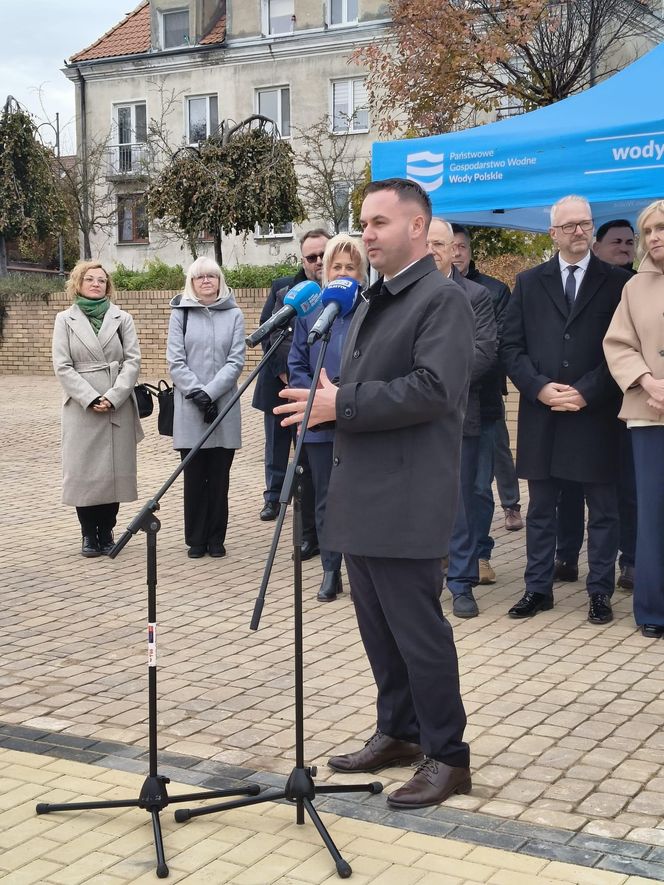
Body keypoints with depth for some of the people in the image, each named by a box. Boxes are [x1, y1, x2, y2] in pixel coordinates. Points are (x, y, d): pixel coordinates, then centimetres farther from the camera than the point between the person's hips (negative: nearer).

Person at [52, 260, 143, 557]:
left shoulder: (122, 318, 9)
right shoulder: (65, 319, 7)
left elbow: (133, 360, 1)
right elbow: (62, 366, -1)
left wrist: (113, 396, -12)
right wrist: (90, 398, -12)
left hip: (118, 407, 1)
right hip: (81, 408, -1)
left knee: (115, 469, 2)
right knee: (83, 471, 0)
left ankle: (106, 531, 13)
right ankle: (89, 534, 11)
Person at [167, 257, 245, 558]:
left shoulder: (233, 314, 6)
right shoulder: (181, 313, 5)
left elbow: (236, 361, -2)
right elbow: (176, 362, -1)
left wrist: (211, 392, -13)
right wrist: (197, 392, -13)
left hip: (224, 408, 0)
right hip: (189, 409, 0)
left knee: (219, 477, 5)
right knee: (194, 476, 4)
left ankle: (216, 539, 14)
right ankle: (196, 540, 13)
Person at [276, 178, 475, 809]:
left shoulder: (441, 298, -10)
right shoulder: (372, 303, 19)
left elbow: (434, 390, -22)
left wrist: (342, 405, -20)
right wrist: (326, 401, 8)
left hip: (405, 501, -9)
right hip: (361, 496, 9)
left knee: (416, 627, -3)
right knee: (378, 626, 16)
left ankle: (447, 757, 9)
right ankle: (398, 733, 29)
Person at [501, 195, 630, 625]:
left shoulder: (616, 282, 2)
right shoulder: (529, 282, 9)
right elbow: (512, 346, 5)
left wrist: (586, 392, -13)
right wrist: (540, 388, -9)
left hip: (595, 414, -2)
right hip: (541, 413, 2)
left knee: (603, 509, 5)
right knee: (541, 509, 9)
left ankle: (600, 592, 15)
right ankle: (538, 589, 19)